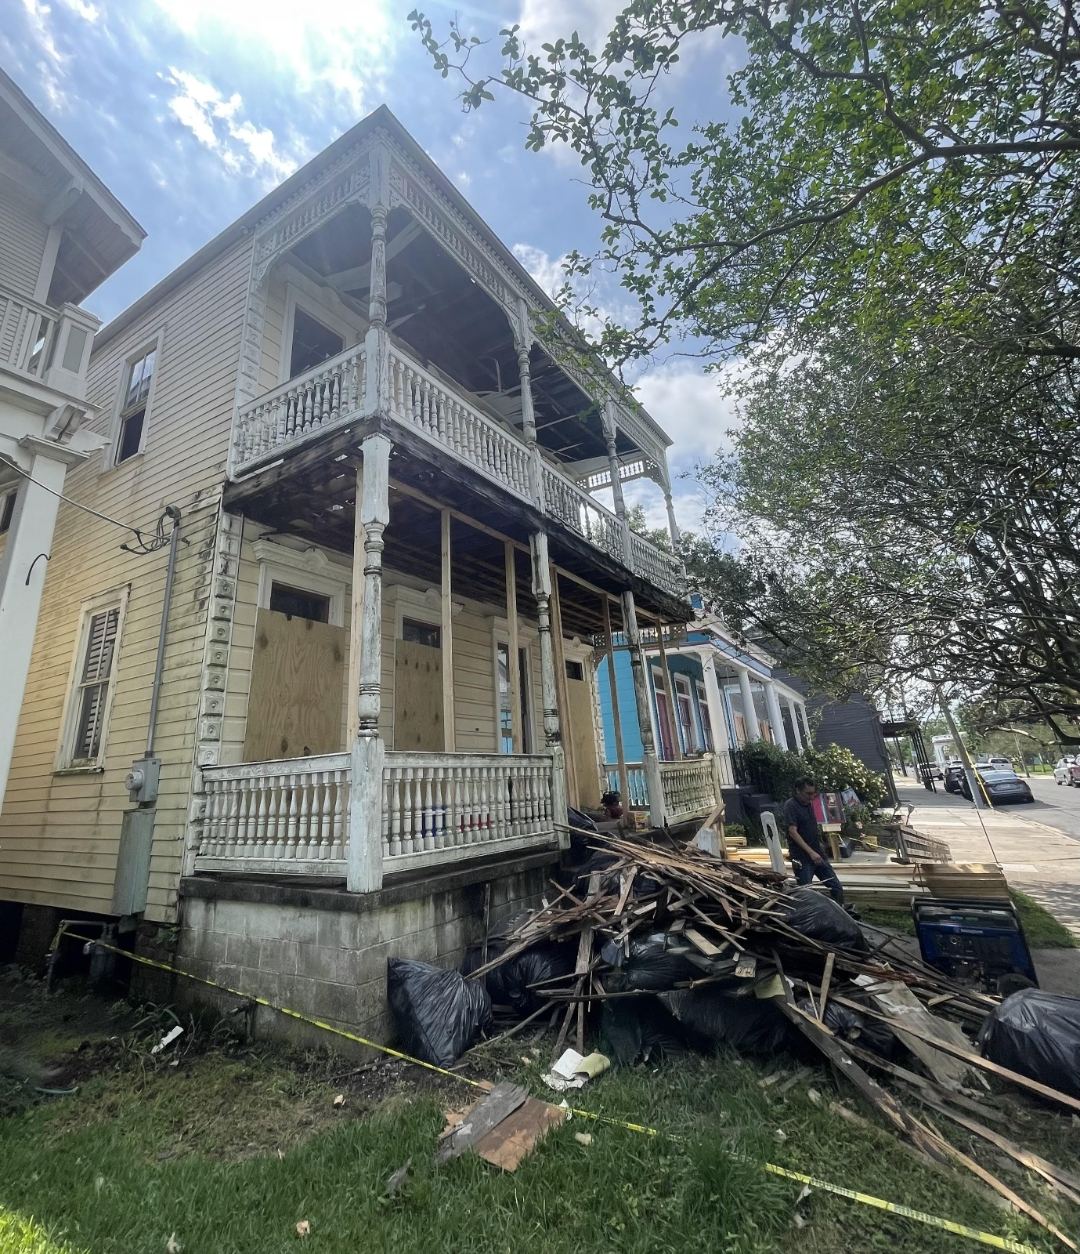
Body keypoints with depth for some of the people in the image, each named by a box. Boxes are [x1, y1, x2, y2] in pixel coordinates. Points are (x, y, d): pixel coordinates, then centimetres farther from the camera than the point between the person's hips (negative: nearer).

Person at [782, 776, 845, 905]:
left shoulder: (809, 803, 11)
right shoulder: (790, 805, -15)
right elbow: (792, 832, -22)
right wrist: (811, 852, -25)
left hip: (818, 855, 8)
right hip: (802, 858, -8)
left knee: (837, 888, 10)